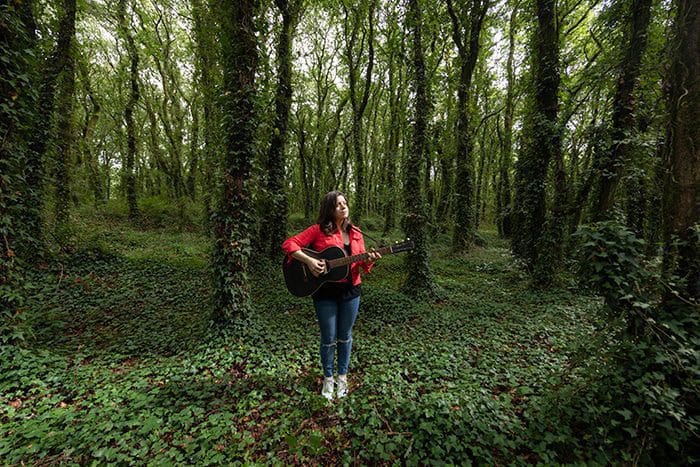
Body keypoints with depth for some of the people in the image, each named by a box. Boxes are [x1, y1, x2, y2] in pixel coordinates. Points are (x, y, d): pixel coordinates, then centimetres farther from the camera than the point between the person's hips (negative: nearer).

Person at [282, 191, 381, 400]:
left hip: (350, 291, 3)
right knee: (329, 339, 9)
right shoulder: (318, 230, -8)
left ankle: (342, 376, 38)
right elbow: (288, 244, -13)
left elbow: (362, 265, 6)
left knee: (345, 337, 16)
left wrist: (369, 260, -17)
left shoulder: (355, 233, 4)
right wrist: (308, 260, -25)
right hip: (325, 292, -3)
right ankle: (328, 378, 34)